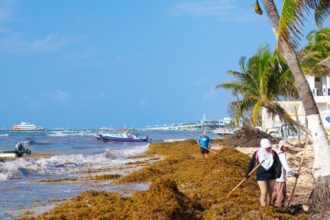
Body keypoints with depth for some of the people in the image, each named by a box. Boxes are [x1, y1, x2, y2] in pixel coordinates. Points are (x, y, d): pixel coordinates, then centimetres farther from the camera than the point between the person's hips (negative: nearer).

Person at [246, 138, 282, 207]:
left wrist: (278, 172, -24)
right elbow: (251, 163, 3)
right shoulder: (257, 154, -8)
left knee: (270, 192, 13)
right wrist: (248, 173, 6)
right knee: (264, 192, -10)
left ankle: (269, 206, 28)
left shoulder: (273, 153, -5)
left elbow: (278, 163, -9)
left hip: (271, 176, 3)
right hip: (261, 176, -3)